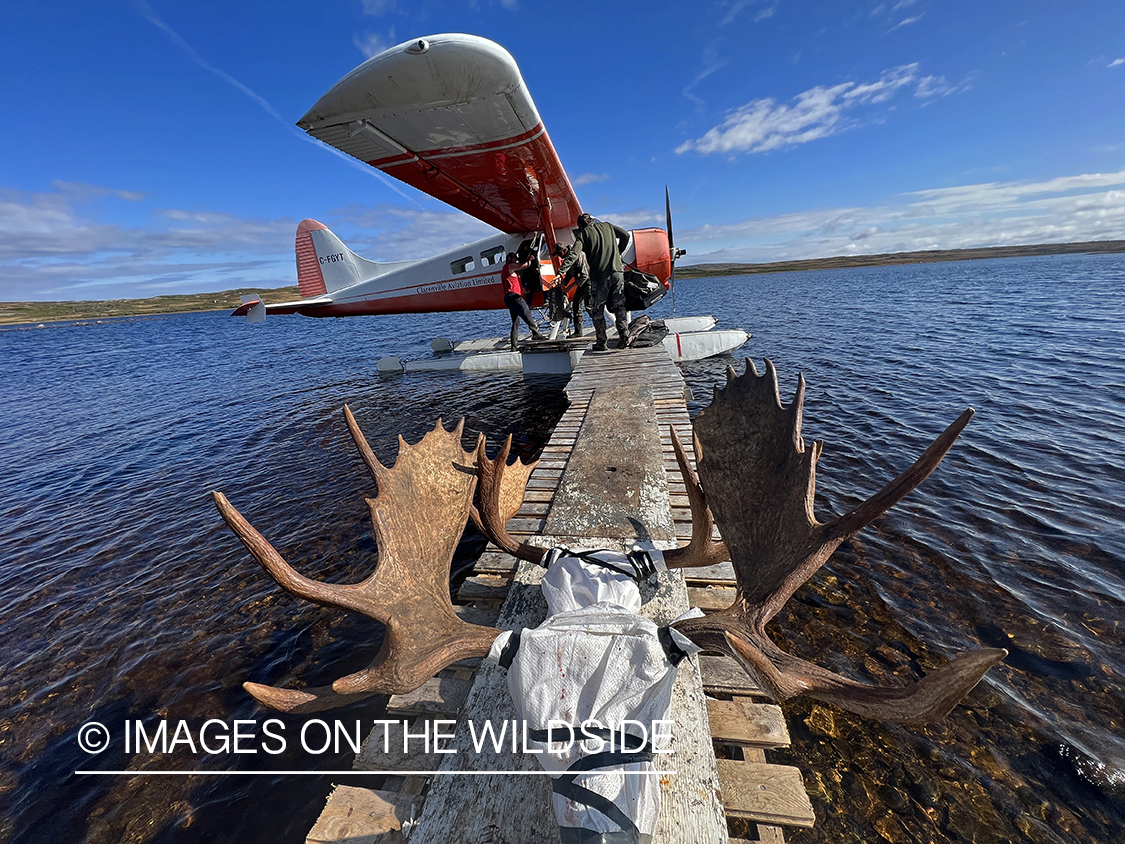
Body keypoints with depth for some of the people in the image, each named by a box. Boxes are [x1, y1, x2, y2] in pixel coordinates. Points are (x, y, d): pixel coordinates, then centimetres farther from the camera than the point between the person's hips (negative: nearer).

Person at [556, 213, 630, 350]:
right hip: (617, 271, 3)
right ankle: (624, 333, -8)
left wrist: (561, 271, -17)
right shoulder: (607, 226, 18)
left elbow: (573, 254, -9)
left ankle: (601, 342, 3)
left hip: (599, 276, -3)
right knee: (619, 306, 7)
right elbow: (625, 235, 18)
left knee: (597, 310, 5)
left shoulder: (583, 234, 6)